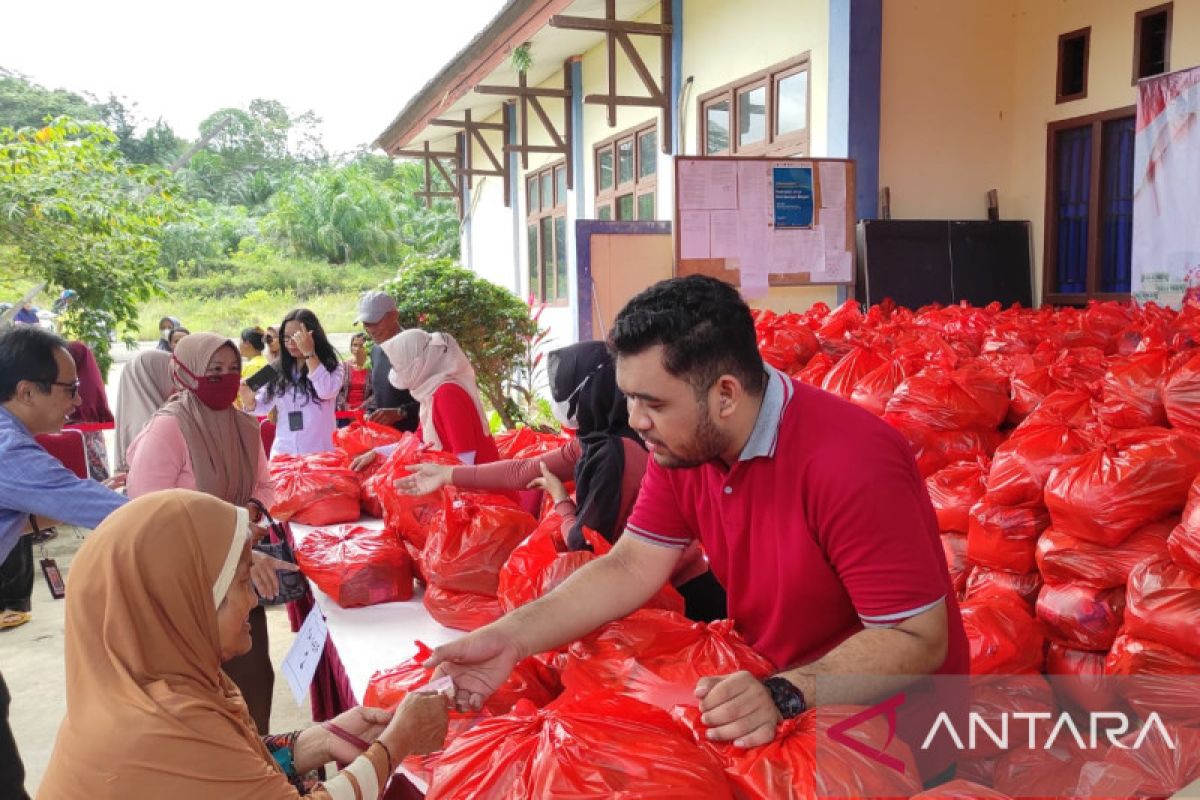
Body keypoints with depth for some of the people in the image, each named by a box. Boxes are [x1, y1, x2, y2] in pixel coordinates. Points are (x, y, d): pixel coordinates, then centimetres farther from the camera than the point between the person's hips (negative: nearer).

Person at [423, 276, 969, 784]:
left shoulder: (851, 465, -31)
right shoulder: (681, 443, -9)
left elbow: (919, 639, -26)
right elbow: (632, 566, -6)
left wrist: (785, 696, -38)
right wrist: (510, 638, -15)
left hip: (884, 722, -6)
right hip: (761, 679, 6)